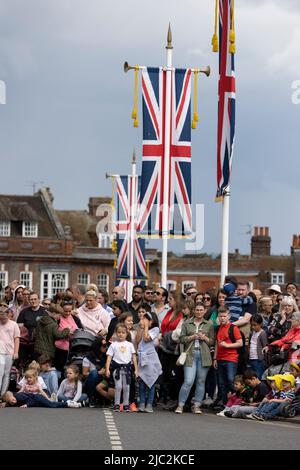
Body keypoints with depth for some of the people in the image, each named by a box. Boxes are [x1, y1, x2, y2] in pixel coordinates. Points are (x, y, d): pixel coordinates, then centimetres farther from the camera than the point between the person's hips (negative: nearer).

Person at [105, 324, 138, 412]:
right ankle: (116, 404, 0)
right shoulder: (113, 345, 5)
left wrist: (136, 369, 6)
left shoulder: (129, 345, 11)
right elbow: (109, 357, 2)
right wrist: (107, 369, -8)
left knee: (126, 387, 2)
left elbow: (134, 357, 11)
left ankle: (126, 404, 12)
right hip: (117, 367, -2)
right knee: (118, 386, -8)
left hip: (127, 367, 2)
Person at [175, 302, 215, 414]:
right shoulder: (187, 323, 9)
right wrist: (192, 337, -9)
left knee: (201, 381, 3)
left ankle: (196, 406, 11)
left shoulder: (209, 325, 11)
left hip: (204, 355, 2)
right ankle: (180, 405, -2)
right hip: (190, 354, -2)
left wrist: (204, 338, -7)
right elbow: (182, 339, 5)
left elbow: (212, 341, 11)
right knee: (188, 381, -11)